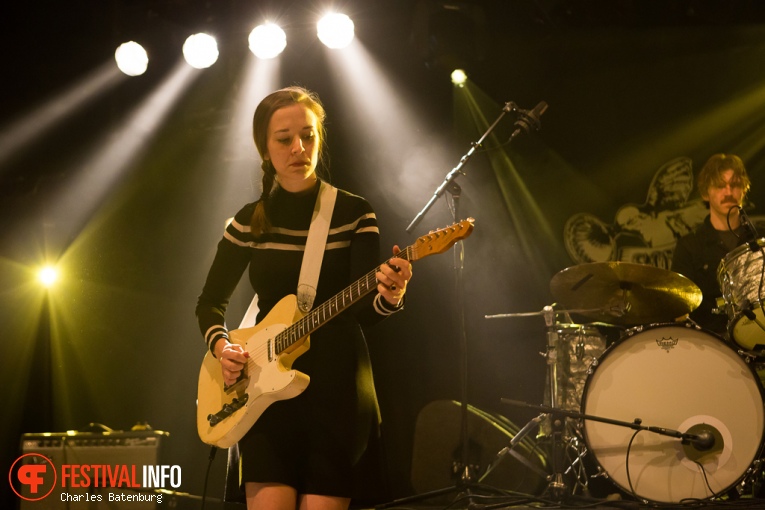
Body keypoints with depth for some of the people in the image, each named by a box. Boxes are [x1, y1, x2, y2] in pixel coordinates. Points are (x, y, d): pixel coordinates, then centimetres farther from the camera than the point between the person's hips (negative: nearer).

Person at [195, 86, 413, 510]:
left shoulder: (354, 213, -2)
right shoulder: (249, 222, 5)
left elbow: (361, 307, -12)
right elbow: (210, 301, 13)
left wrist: (388, 297, -35)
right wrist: (221, 347, -7)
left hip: (337, 384, -2)